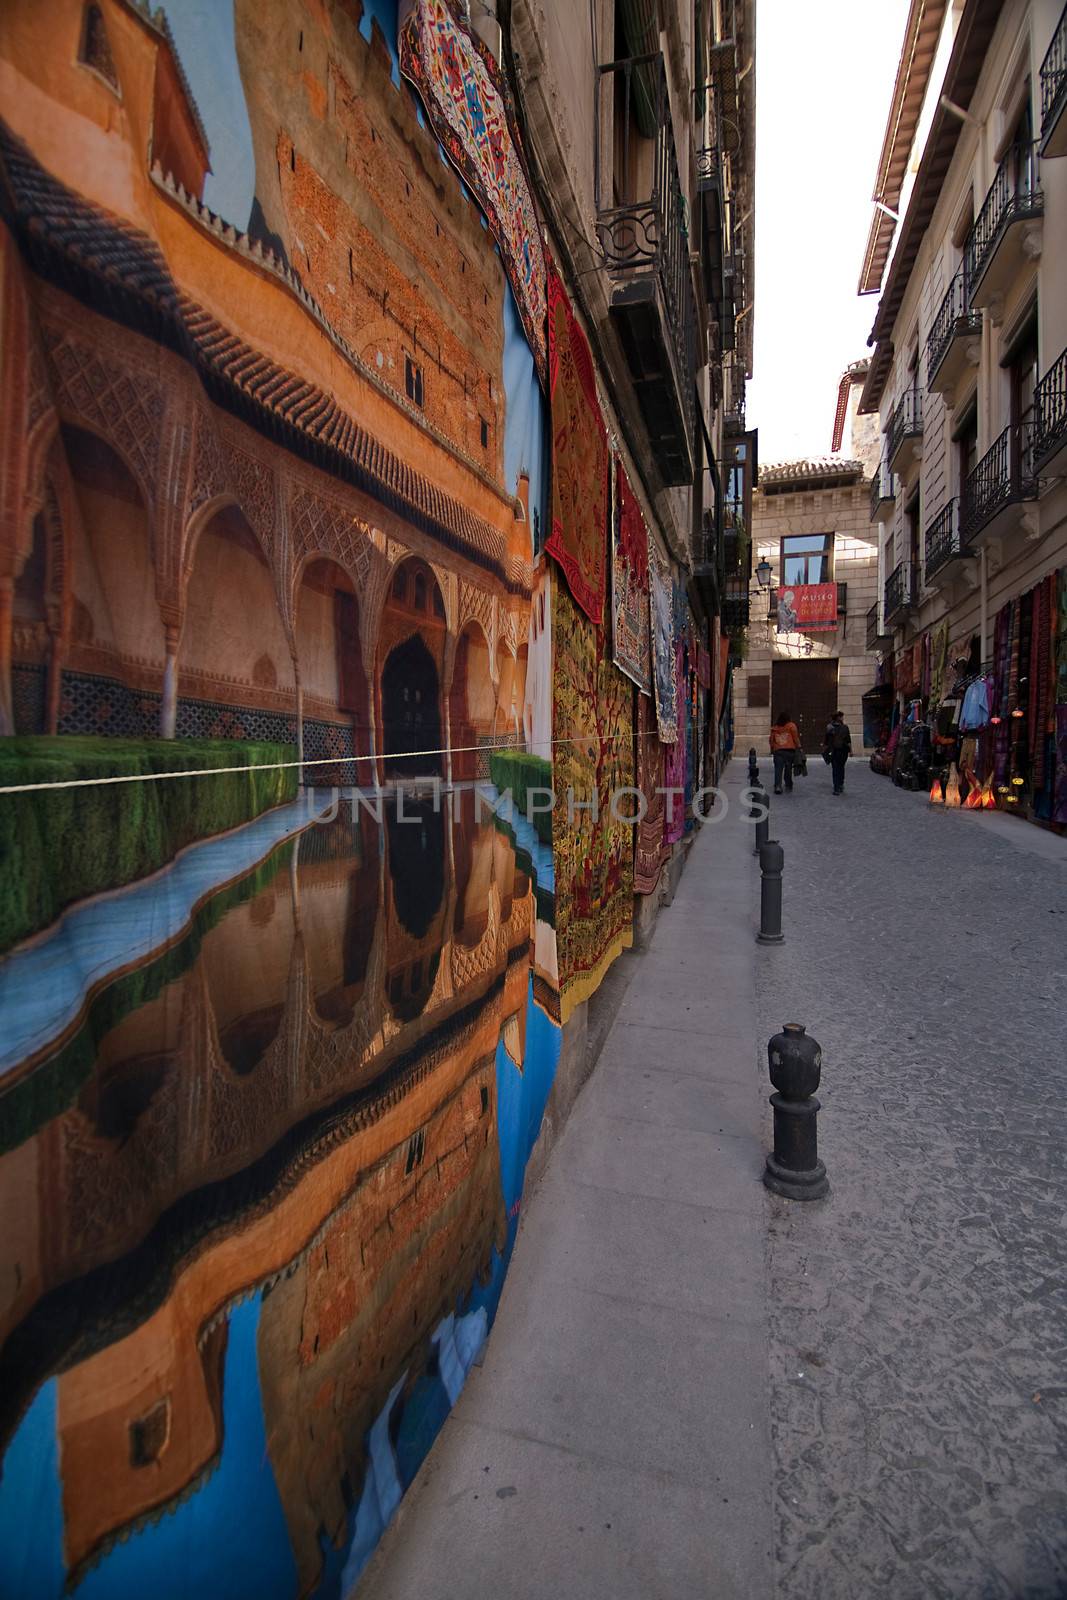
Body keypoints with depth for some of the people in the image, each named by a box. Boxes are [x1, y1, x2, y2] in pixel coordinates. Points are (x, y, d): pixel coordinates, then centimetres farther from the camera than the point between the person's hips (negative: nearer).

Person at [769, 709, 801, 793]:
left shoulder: (775, 728, 11)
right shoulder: (791, 725, 4)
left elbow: (771, 740, 10)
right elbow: (796, 737, -1)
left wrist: (772, 750, 16)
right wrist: (798, 747, 5)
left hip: (778, 751, 1)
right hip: (789, 750, -1)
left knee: (778, 769, -3)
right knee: (788, 769, 8)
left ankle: (777, 786, -18)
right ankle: (788, 787, 13)